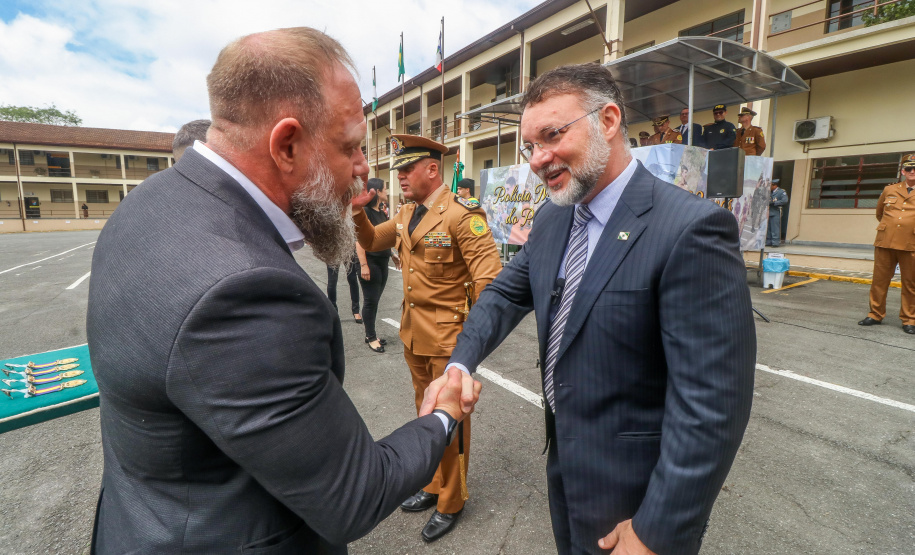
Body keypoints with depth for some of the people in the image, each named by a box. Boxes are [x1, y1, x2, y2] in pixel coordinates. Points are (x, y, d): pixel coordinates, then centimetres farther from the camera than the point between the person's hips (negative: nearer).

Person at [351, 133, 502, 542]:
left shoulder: (462, 215, -17)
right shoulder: (407, 214, 8)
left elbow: (489, 278, -21)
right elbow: (371, 242, 20)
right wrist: (358, 214, 1)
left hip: (448, 336, -7)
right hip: (413, 332, 8)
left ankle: (450, 503, 32)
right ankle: (433, 487, 43)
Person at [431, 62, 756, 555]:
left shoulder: (691, 229, -26)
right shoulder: (552, 218, -2)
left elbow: (713, 405, -25)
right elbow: (507, 293, 4)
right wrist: (459, 364, -13)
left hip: (633, 494, -6)